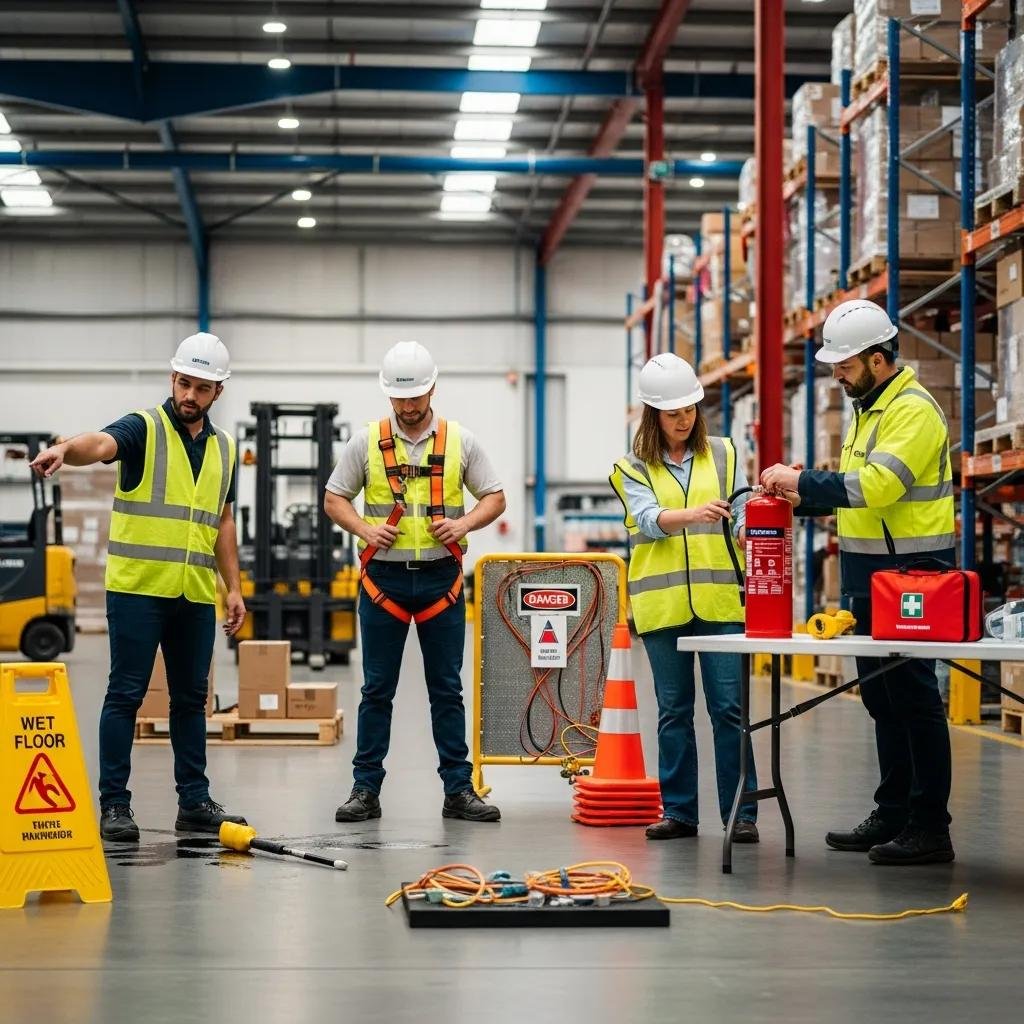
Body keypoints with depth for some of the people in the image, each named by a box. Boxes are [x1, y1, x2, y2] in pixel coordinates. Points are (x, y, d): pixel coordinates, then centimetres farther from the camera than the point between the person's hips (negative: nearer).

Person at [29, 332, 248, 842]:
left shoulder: (223, 447, 13)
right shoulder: (143, 428, -5)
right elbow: (101, 445, -27)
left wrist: (233, 587, 13)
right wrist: (66, 448, -49)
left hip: (196, 595, 5)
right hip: (137, 588, -5)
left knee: (191, 697, 11)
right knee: (125, 695, -3)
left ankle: (194, 801, 19)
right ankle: (113, 805, 3)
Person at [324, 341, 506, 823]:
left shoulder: (460, 441, 3)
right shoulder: (367, 441, 2)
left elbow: (494, 497, 8)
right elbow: (334, 498, 7)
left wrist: (464, 524, -11)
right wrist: (366, 531, -11)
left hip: (441, 579, 0)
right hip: (384, 578, 0)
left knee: (447, 689, 5)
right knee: (377, 689, 4)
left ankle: (458, 789, 10)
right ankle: (366, 788, 10)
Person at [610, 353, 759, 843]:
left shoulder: (722, 454, 10)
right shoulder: (633, 468, 5)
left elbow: (742, 514, 5)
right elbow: (648, 519, -12)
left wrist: (748, 527, -18)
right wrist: (693, 513, -31)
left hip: (719, 598, 0)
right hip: (662, 601, 0)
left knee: (729, 706, -3)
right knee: (673, 709, 7)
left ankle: (741, 813, 2)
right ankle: (678, 810, 15)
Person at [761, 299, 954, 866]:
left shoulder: (913, 410, -15)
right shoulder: (868, 408, 16)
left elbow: (876, 484, -27)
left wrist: (803, 480, -21)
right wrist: (801, 496, 6)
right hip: (871, 578, 10)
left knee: (913, 699, -6)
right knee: (882, 698, 14)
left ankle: (929, 828, -1)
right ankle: (893, 814, 22)